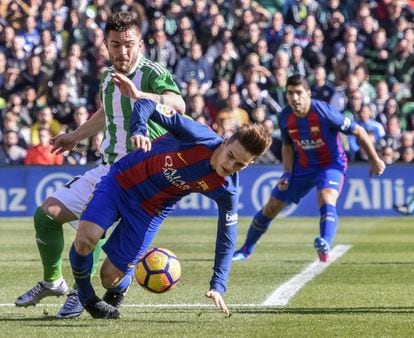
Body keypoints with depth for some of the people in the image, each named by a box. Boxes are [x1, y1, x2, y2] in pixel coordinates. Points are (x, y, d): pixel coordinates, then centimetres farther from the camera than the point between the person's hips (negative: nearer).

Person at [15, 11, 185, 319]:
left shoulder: (152, 74, -16)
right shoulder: (108, 78, 9)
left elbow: (178, 105, -38)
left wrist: (138, 94, -53)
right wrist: (75, 136, 43)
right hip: (107, 169, 8)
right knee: (46, 214, 7)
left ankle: (82, 292, -14)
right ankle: (53, 281, 26)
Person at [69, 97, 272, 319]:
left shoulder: (227, 191, -17)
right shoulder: (199, 137, -26)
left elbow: (226, 240, -6)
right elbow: (145, 106, -22)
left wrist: (218, 287, -15)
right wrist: (138, 131, -43)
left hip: (149, 212, 1)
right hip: (120, 182, -1)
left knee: (111, 277, -7)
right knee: (85, 239, -23)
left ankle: (117, 292, 32)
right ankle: (85, 295, 7)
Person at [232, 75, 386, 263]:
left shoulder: (324, 113, -26)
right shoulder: (285, 118, -11)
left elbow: (358, 131, -16)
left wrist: (375, 160, -10)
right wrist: (287, 174, -5)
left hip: (330, 164, -5)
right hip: (302, 167, 5)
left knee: (326, 199, -35)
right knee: (272, 207, 7)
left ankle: (325, 248, -53)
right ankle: (246, 250, 25)